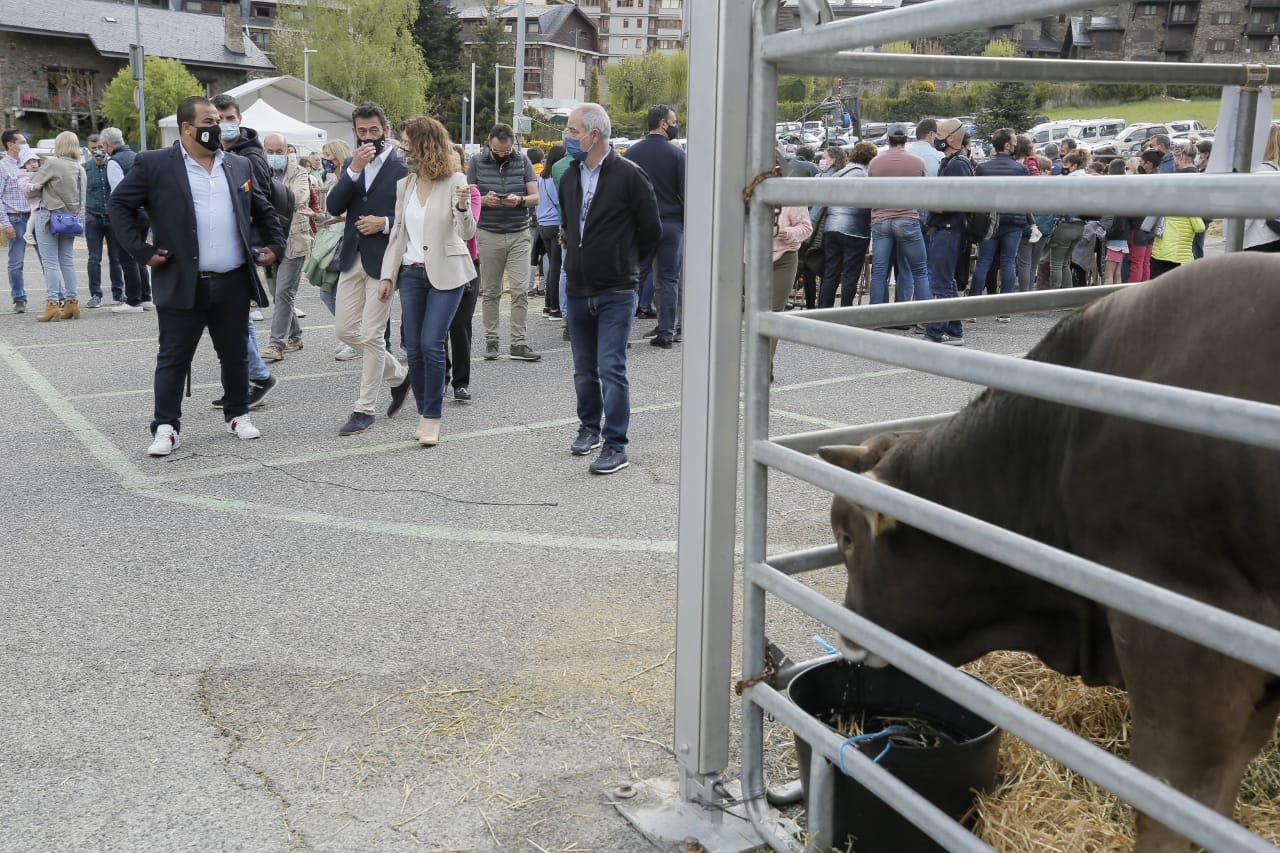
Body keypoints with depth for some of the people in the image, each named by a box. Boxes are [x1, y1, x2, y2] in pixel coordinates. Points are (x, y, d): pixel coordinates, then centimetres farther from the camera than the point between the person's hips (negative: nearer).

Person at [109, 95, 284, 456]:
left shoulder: (239, 165, 10)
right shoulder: (154, 165, -3)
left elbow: (263, 209, 21)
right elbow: (119, 204, 0)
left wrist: (275, 244, 12)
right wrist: (141, 250, -6)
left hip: (233, 283, 4)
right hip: (182, 284, -4)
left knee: (236, 354, 13)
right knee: (173, 358, 2)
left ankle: (238, 415, 29)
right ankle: (166, 428, 9)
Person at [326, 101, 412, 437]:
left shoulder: (403, 166, -7)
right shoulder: (350, 164, 10)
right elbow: (334, 207, -2)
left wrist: (386, 223, -19)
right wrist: (354, 169, -12)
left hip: (383, 259, -7)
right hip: (352, 258, 7)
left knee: (371, 336, -3)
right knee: (346, 330, 9)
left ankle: (365, 409, 9)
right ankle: (399, 374, 30)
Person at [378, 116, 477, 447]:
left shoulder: (454, 180, -7)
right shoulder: (405, 185, 8)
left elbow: (467, 233, -12)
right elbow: (398, 232, 13)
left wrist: (462, 205, -32)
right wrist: (388, 274, 7)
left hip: (445, 273, -5)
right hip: (411, 273, 5)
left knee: (431, 344, -13)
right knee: (413, 348, 5)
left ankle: (432, 418, -3)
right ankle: (424, 413, 18)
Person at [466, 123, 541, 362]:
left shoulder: (522, 161, 5)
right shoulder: (477, 162, 4)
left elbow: (536, 197, 4)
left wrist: (520, 200, -17)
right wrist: (484, 200, -16)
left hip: (519, 235, 0)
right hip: (488, 235, 0)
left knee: (519, 291, -6)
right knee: (490, 292, 5)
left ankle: (518, 343, -2)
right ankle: (491, 340, 13)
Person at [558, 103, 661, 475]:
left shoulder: (628, 175, -11)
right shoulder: (569, 177, 8)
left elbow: (651, 230, -4)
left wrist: (625, 264, 7)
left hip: (616, 293, -6)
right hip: (577, 291, 6)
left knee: (611, 368, -8)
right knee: (584, 369, 14)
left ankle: (615, 444, -1)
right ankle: (590, 427, 32)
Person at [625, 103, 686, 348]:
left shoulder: (632, 152, 4)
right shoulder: (676, 154, -5)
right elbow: (685, 192, -4)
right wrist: (688, 223, 5)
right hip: (671, 224, -2)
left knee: (636, 276, 6)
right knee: (668, 279, 4)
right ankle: (666, 332, 4)